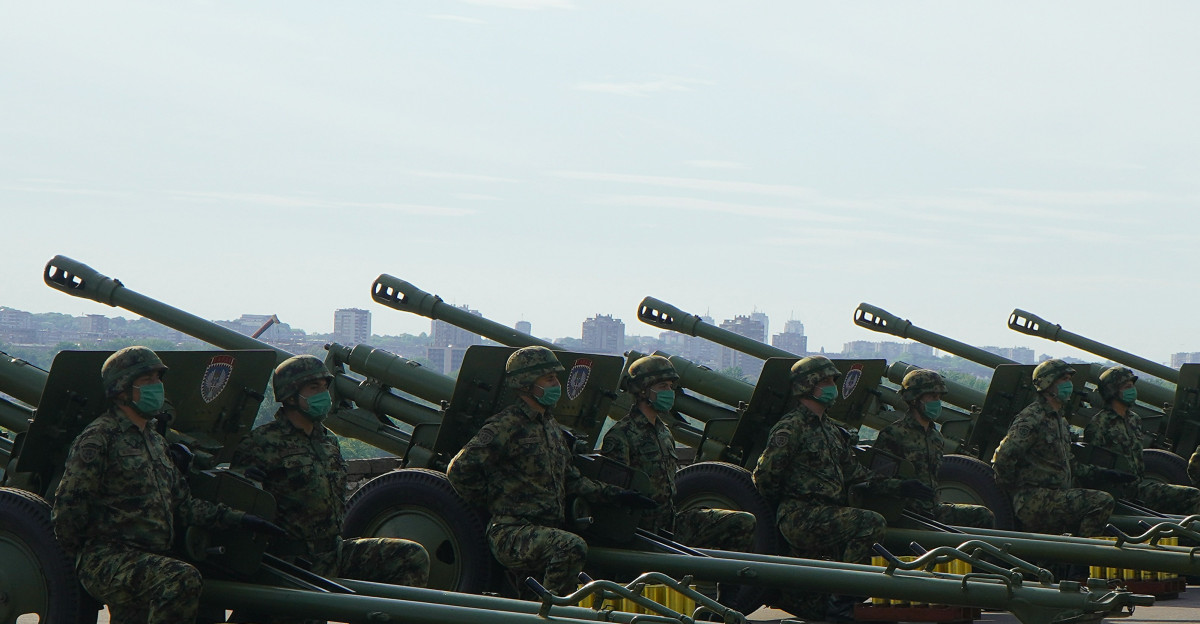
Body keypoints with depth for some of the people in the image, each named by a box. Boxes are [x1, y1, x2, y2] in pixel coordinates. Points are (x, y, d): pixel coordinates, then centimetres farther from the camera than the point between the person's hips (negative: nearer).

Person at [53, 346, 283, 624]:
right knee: (182, 579, -32)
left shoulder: (155, 440, 21)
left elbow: (182, 504, 19)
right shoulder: (99, 438, -8)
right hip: (107, 559, -9)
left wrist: (236, 518, 11)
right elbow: (68, 505, -11)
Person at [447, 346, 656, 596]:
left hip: (546, 531, 9)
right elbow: (460, 469, -15)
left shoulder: (550, 426, 20)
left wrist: (612, 494, 17)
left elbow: (570, 478, 25)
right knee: (572, 547, -33)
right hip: (512, 533, -9)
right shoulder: (506, 426, -9)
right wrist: (491, 501, -5)